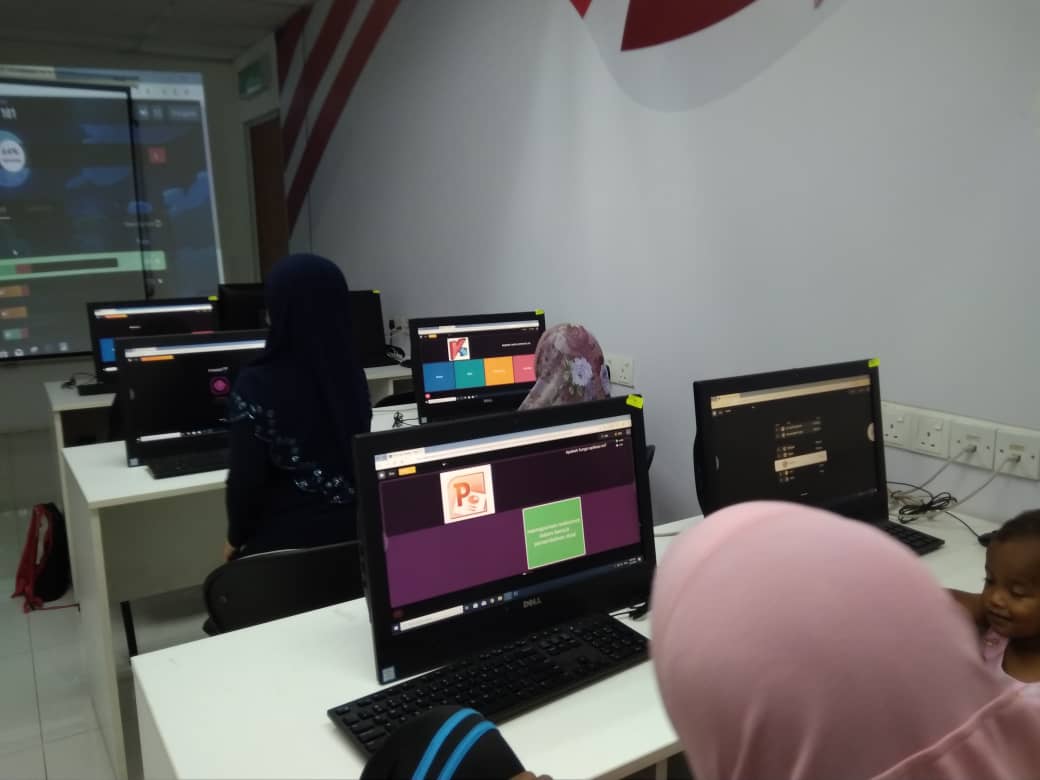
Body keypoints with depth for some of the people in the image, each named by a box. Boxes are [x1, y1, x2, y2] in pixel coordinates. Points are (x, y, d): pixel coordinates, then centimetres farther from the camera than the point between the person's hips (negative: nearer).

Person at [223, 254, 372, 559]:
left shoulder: (258, 384, -19)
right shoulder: (353, 372, -2)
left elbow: (245, 478, -15)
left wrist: (236, 537, 1)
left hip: (287, 537, -5)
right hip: (351, 528, 5)